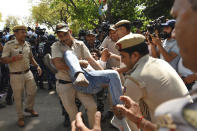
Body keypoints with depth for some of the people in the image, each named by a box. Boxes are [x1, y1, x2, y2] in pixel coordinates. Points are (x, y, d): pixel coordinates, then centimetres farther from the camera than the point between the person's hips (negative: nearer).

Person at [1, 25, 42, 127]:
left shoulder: (27, 44, 7)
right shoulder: (9, 45, -11)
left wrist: (37, 66, 7)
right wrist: (14, 58, -27)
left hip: (28, 73, 5)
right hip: (16, 75, -5)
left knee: (32, 92, 12)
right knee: (18, 97, 5)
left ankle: (29, 108, 40)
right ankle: (20, 117, 23)